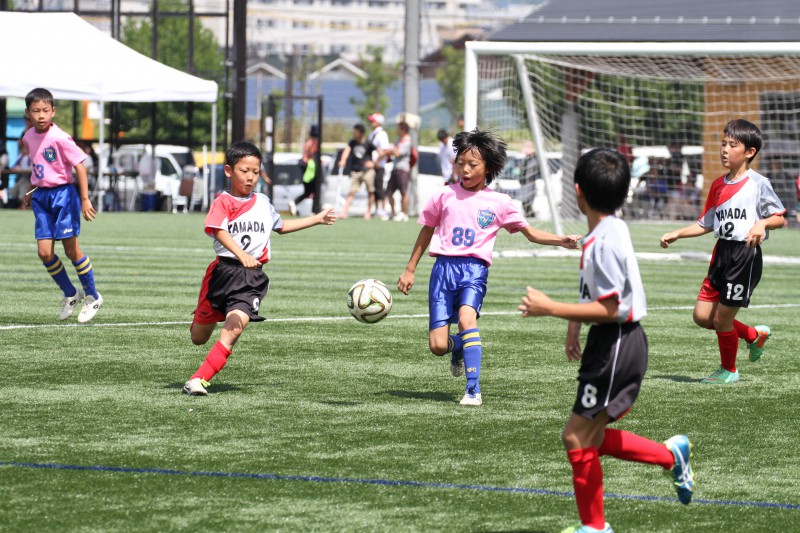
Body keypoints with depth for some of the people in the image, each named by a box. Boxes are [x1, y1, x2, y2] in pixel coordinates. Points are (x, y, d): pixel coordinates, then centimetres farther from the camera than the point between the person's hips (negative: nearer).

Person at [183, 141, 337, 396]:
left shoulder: (263, 202, 15)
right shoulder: (223, 202, -4)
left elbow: (281, 226, 35)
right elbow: (218, 230, -23)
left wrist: (316, 219, 37)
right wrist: (241, 254, -39)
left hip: (252, 278, 2)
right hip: (224, 269, -2)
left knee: (233, 330, -22)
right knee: (199, 338, 11)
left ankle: (199, 379, -21)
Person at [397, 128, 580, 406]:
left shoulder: (499, 203, 5)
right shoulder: (444, 195, 7)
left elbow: (531, 233, 11)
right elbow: (426, 231, 18)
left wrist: (562, 241, -4)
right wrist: (410, 270, 19)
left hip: (475, 270, -1)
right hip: (444, 268, 1)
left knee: (466, 317, -32)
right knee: (437, 346, -7)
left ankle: (473, 390, -28)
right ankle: (458, 348, 33)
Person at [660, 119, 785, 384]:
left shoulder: (758, 183, -8)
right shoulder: (718, 185, 12)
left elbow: (779, 218, -7)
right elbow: (706, 224, 19)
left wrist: (762, 223, -26)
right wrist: (676, 234, 11)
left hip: (746, 255, -7)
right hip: (721, 252, 7)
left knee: (722, 319, -2)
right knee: (702, 316, 4)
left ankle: (729, 370, 23)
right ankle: (754, 335, 27)